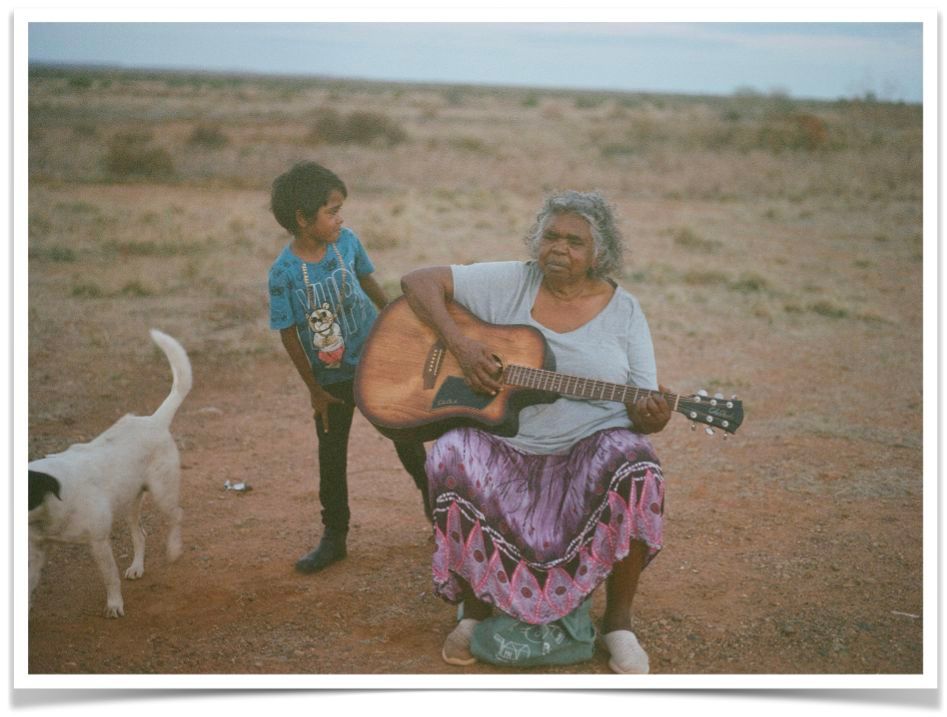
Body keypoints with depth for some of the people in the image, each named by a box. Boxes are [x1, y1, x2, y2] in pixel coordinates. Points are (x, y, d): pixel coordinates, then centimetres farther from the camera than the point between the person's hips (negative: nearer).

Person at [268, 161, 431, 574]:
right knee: (331, 457, 9)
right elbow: (288, 335, -12)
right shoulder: (284, 273, -20)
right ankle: (334, 537, 25)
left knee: (406, 440, 13)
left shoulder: (346, 241, -11)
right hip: (331, 379, -2)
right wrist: (314, 390, -6)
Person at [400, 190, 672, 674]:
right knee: (450, 458, -31)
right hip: (503, 447, 0)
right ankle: (475, 606, -7)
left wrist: (651, 416, -23)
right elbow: (418, 281, 0)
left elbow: (643, 412, 3)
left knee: (635, 465, -33)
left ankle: (618, 620, -11)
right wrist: (458, 343, -14)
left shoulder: (623, 311, 5)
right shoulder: (509, 283, 3)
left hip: (590, 449, 0)